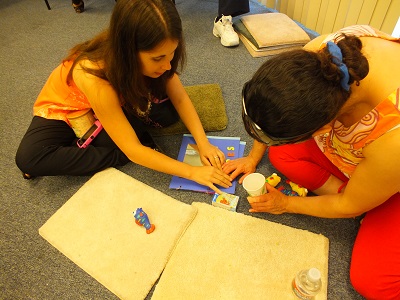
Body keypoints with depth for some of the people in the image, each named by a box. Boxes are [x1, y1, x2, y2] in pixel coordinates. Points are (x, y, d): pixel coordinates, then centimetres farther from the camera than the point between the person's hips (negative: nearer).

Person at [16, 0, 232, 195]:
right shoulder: (94, 78, -41)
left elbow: (180, 99, -17)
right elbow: (132, 150, -36)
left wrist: (203, 143, -29)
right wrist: (192, 172, -36)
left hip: (117, 101, 5)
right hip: (64, 108, -4)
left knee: (167, 112, -20)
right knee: (29, 159, -32)